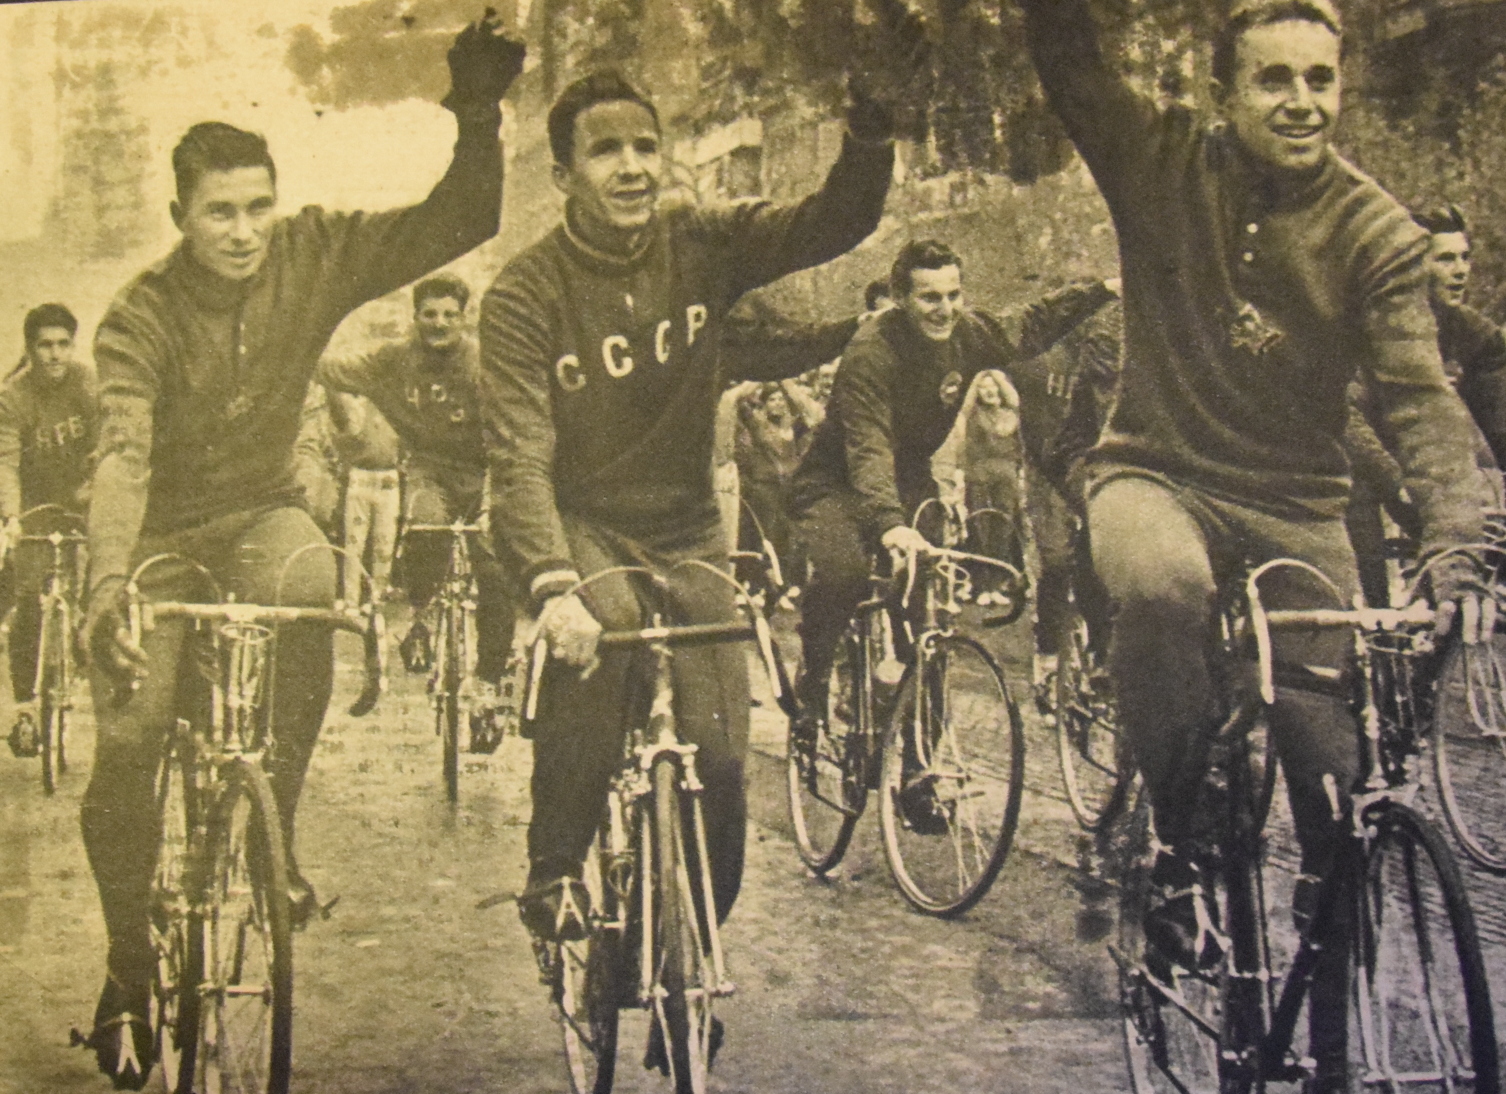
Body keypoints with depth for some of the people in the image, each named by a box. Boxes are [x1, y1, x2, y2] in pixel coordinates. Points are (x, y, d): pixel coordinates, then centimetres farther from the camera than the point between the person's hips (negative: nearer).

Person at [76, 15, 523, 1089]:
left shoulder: (314, 255, -12)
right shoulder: (141, 318, -20)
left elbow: (458, 224, -12)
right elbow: (122, 456, -33)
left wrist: (479, 113, -27)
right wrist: (107, 590, -48)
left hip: (261, 510, 1)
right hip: (164, 531, -1)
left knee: (307, 579, -36)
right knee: (125, 743, -11)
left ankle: (273, 830, -17)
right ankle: (130, 972, 15)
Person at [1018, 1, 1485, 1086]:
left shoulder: (1377, 232, -7)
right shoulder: (1164, 160, -5)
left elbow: (1420, 394, -15)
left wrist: (1458, 538, -31)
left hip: (1298, 505, 1)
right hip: (1158, 472, -1)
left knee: (1337, 775, -2)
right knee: (1163, 585, -39)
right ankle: (1177, 842, -15)